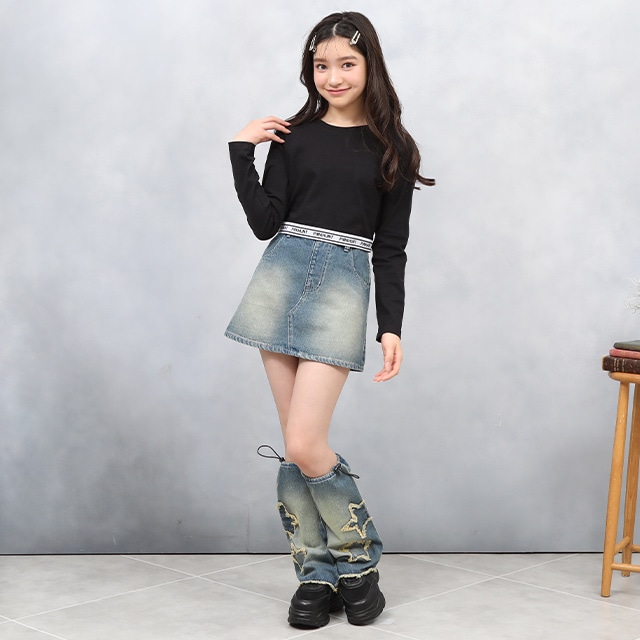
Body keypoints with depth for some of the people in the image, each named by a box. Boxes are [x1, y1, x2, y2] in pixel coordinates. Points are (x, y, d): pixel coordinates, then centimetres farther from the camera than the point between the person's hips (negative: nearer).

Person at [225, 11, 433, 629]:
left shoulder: (392, 149, 7)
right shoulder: (291, 136, 9)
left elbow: (390, 249, 6)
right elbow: (265, 223, 2)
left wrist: (391, 328, -1)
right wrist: (241, 152, -3)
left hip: (344, 287, -2)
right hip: (282, 277, 3)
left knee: (303, 445, -12)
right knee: (294, 444, 3)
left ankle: (357, 557, 10)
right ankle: (317, 573, 15)